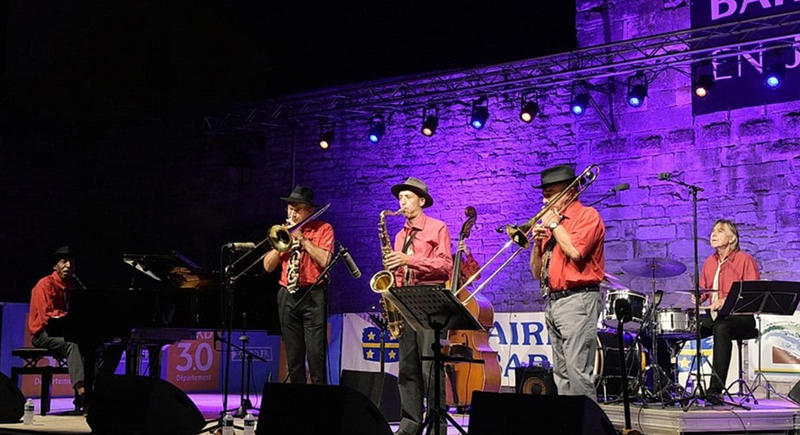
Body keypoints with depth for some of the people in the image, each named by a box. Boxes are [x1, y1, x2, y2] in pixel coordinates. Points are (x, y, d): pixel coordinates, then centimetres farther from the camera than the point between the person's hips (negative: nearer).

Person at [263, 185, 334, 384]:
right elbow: (268, 266, 10)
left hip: (313, 295, -5)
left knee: (316, 352, -12)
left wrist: (302, 239, -11)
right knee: (293, 355, 6)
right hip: (287, 297, 5)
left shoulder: (323, 229, 3)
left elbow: (325, 260, -12)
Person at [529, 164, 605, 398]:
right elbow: (537, 273, 20)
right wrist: (538, 241, 4)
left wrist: (554, 223, -7)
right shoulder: (550, 222, 21)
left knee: (578, 372, -15)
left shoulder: (587, 215, -1)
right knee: (561, 373, 8)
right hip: (553, 302, 9)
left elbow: (575, 251, -20)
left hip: (577, 299, -9)